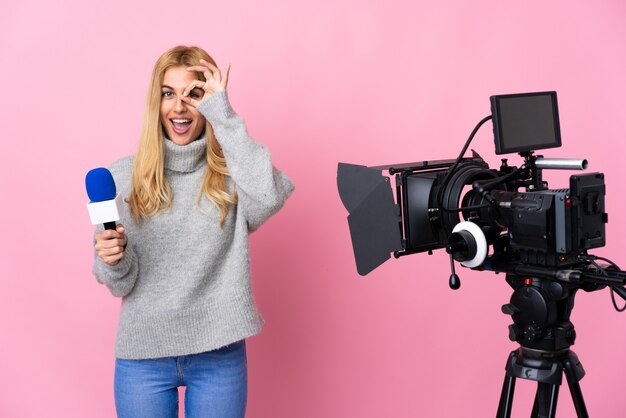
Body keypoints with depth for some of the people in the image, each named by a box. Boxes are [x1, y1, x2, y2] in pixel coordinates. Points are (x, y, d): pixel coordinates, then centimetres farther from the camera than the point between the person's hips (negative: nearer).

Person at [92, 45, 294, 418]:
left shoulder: (231, 175, -4)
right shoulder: (123, 176, -2)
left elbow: (270, 196, -28)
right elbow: (120, 284, 0)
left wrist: (224, 116, -21)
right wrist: (114, 260, -23)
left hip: (220, 354, -1)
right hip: (143, 355, 1)